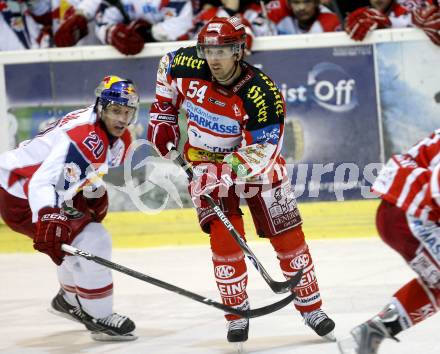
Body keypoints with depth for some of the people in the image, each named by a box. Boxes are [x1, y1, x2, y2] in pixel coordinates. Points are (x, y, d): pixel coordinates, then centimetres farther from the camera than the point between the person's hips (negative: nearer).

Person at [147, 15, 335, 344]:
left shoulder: (261, 92, -29)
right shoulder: (187, 66, -17)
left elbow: (262, 150, -29)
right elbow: (168, 66, 9)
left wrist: (228, 171, -40)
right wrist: (163, 113, 7)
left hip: (255, 165, -1)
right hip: (206, 163, 2)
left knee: (287, 234, 0)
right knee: (224, 237, -14)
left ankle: (311, 307, 16)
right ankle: (237, 314, -1)